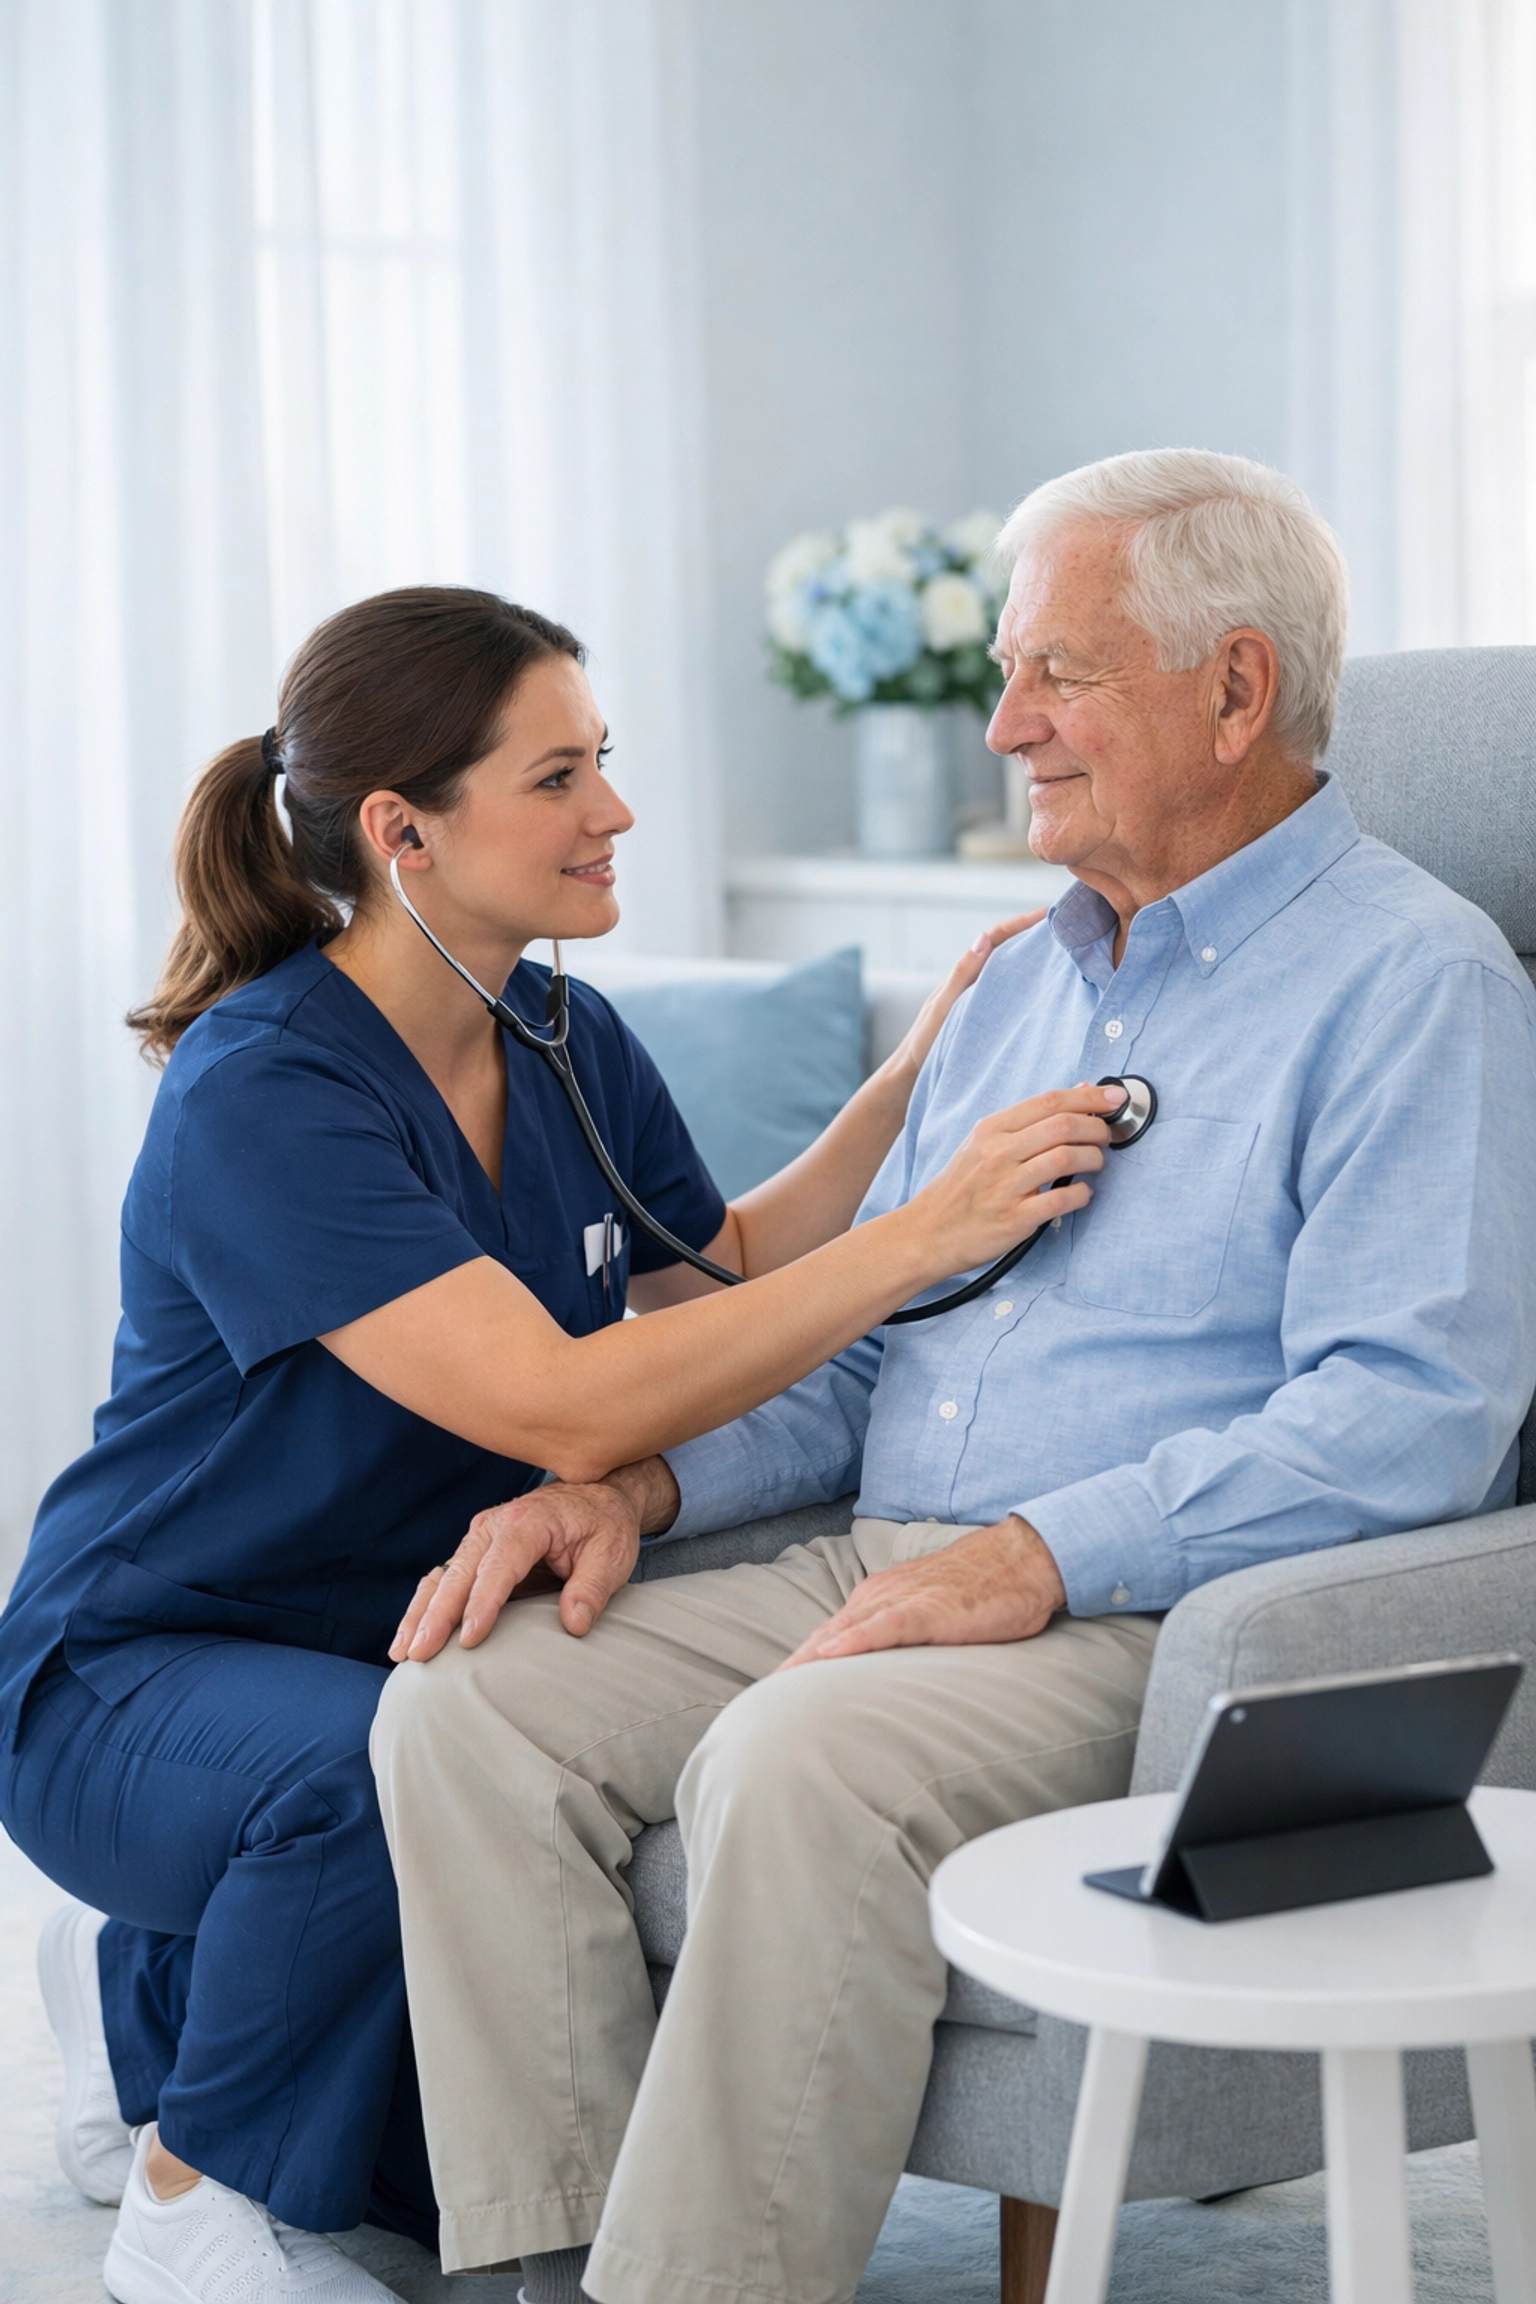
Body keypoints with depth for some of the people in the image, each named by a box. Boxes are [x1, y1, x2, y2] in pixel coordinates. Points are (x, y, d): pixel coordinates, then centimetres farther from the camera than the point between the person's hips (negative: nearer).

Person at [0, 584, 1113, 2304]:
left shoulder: (567, 1043, 1)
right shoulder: (262, 1095, -24)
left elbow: (711, 1284, 14)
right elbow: (565, 1408, -33)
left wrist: (911, 1085, 0)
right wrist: (930, 1234, -34)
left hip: (416, 1650, 7)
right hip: (140, 1687, -7)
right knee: (379, 1770, -40)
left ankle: (157, 1997, 19)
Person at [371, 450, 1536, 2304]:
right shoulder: (1024, 983, 22)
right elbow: (853, 1346, 24)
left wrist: (1042, 1554, -24)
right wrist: (635, 1482, 5)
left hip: (1167, 1621, -8)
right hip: (880, 1575, 8)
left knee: (797, 1766, -34)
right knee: (469, 1701, -12)